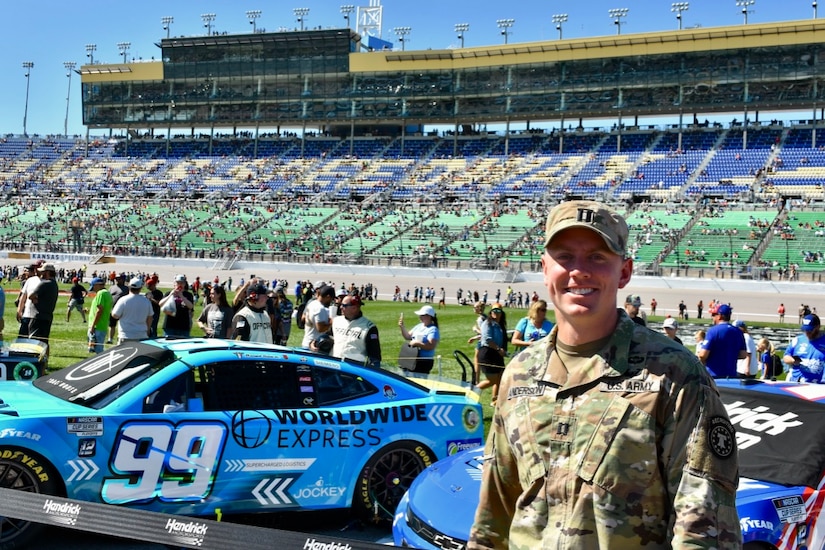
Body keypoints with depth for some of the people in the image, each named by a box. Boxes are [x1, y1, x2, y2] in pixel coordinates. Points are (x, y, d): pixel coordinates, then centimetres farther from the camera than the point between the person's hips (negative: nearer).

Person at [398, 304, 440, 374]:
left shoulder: (433, 330, -13)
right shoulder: (419, 326, 13)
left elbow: (431, 346, -22)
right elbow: (408, 337, 18)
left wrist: (417, 343, -25)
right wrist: (402, 327, 3)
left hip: (424, 362, -8)